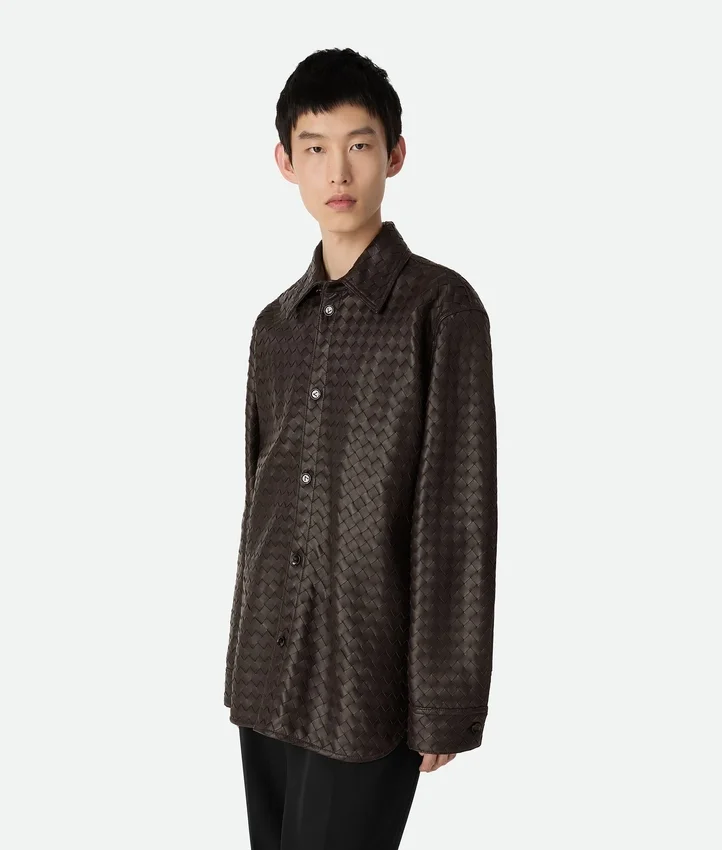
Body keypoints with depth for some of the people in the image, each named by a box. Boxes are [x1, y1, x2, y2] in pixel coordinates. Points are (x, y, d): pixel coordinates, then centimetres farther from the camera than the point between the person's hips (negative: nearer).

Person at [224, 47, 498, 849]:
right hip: (268, 673, 6)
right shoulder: (276, 323, 10)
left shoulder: (440, 306, -8)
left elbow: (459, 513, -11)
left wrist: (444, 703, -12)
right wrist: (242, 660, 14)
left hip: (369, 677, -5)